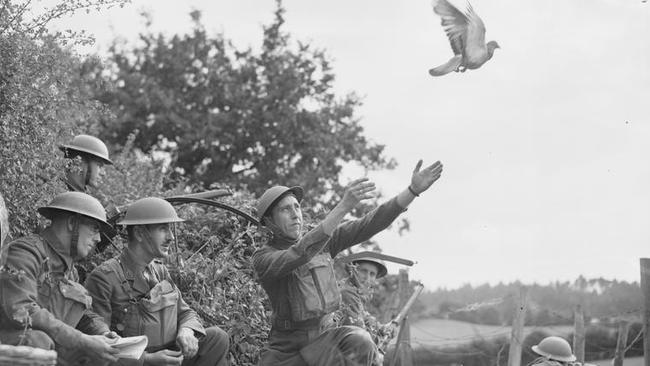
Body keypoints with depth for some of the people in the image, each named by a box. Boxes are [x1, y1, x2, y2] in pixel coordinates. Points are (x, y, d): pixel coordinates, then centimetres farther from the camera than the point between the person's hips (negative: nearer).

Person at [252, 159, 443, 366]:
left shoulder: (322, 241, 3)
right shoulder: (263, 258, -14)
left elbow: (368, 225, -5)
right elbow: (297, 256, -35)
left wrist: (414, 190, -17)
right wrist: (343, 207, -44)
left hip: (323, 336, 3)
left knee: (359, 342, -29)